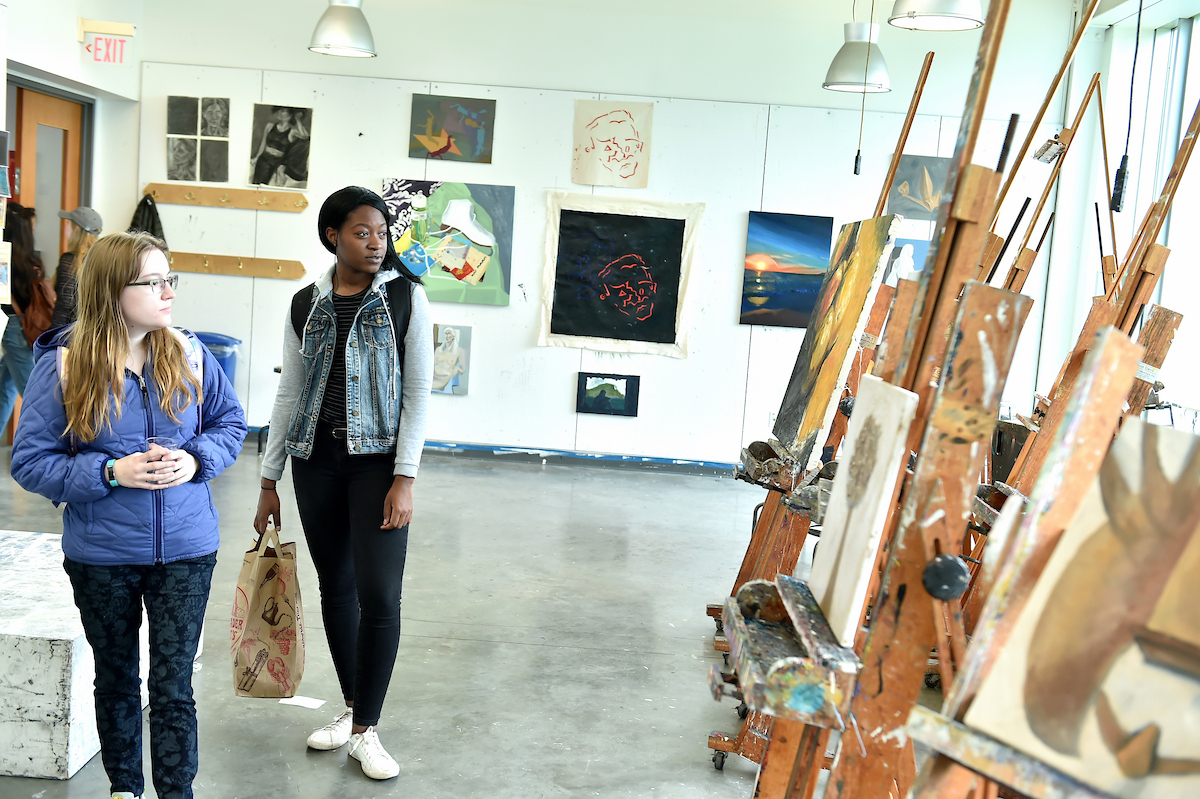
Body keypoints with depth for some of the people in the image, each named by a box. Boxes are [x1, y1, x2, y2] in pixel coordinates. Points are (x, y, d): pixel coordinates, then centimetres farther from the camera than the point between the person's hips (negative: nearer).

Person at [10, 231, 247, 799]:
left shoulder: (188, 354, -5)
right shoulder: (62, 365, -11)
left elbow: (231, 423, 7)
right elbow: (30, 462, -8)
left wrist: (196, 460, -13)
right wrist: (111, 473, -21)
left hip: (185, 550, 0)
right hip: (102, 555, 0)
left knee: (173, 687, 1)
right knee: (115, 678, 20)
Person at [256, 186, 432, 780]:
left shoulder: (406, 296, -3)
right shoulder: (307, 303, 6)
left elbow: (418, 392, -5)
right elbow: (289, 393, 10)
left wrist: (404, 479, -12)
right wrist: (269, 481, 8)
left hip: (379, 458, -3)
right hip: (316, 458, 4)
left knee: (379, 594, -8)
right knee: (335, 587, 11)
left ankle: (366, 731, 6)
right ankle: (352, 708, 27)